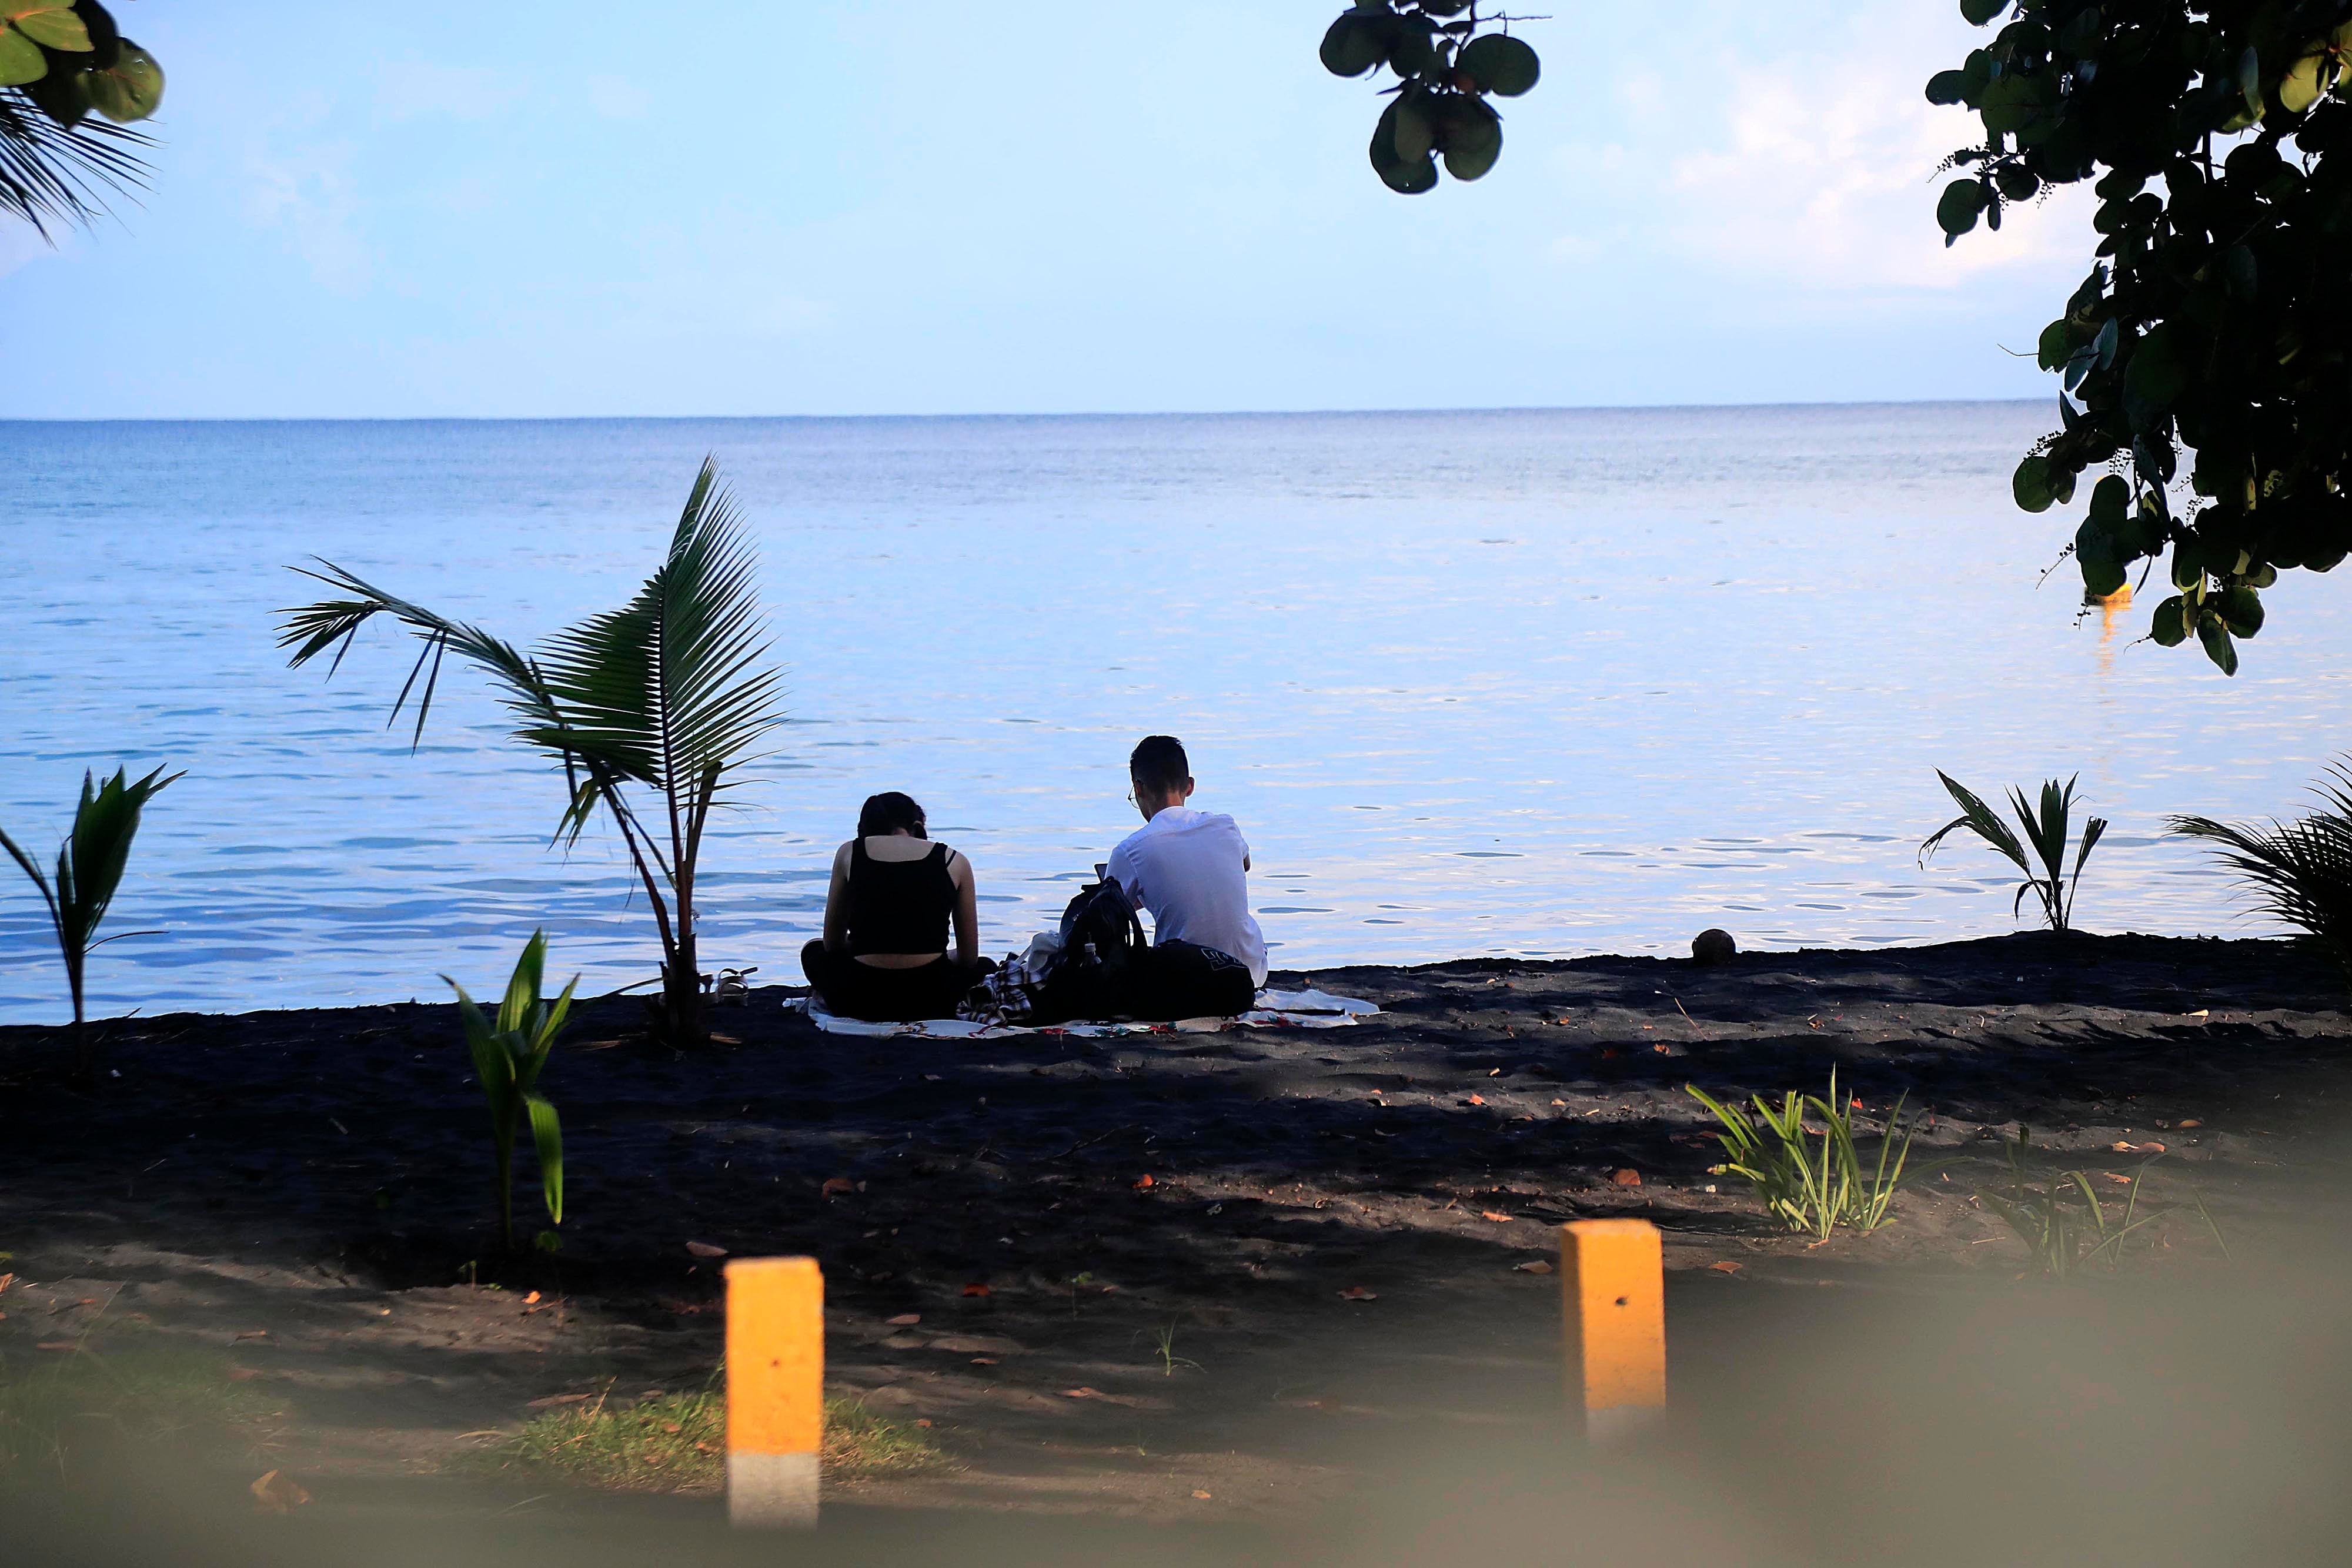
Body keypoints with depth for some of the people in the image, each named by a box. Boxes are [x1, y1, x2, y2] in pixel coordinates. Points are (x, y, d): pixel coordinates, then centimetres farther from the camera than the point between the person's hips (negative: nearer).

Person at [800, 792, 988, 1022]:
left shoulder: (849, 853, 10)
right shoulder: (955, 862, 8)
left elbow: (832, 945, 18)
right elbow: (969, 958, 14)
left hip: (862, 1002, 0)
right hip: (932, 999, 0)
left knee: (814, 952, 36)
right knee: (984, 969, 37)